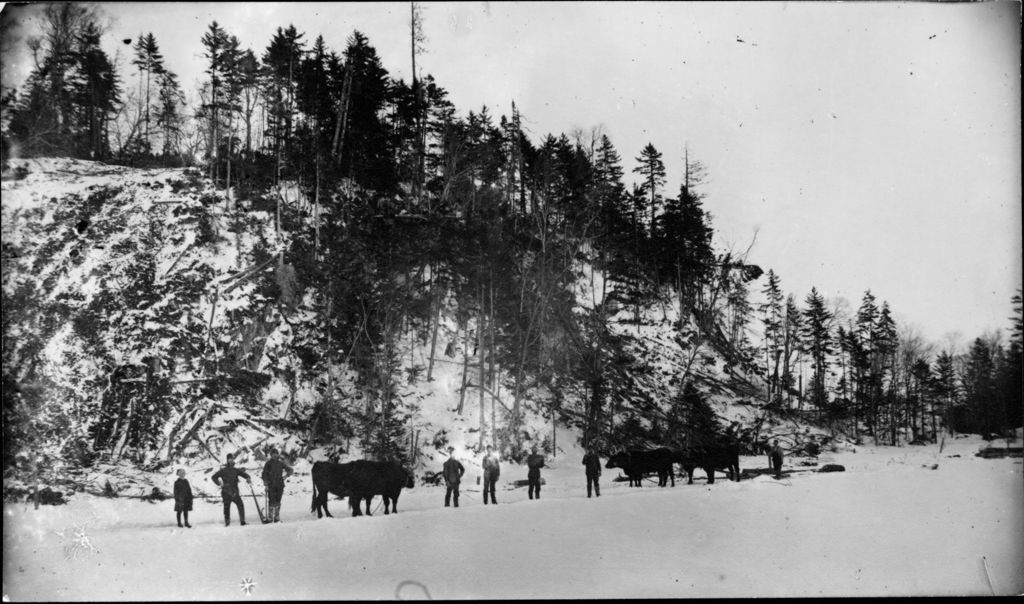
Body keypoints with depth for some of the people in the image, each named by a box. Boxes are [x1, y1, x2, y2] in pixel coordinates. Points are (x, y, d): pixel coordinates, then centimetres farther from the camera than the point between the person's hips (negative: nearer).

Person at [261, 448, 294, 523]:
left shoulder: (281, 463, 9)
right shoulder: (268, 463, 1)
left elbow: (291, 470, 15)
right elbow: (264, 474, -1)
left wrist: (285, 476, 0)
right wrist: (265, 484, -10)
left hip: (280, 485, 3)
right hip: (271, 485, -3)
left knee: (278, 502, 4)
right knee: (271, 502, -7)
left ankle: (277, 517, 10)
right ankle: (269, 518, -1)